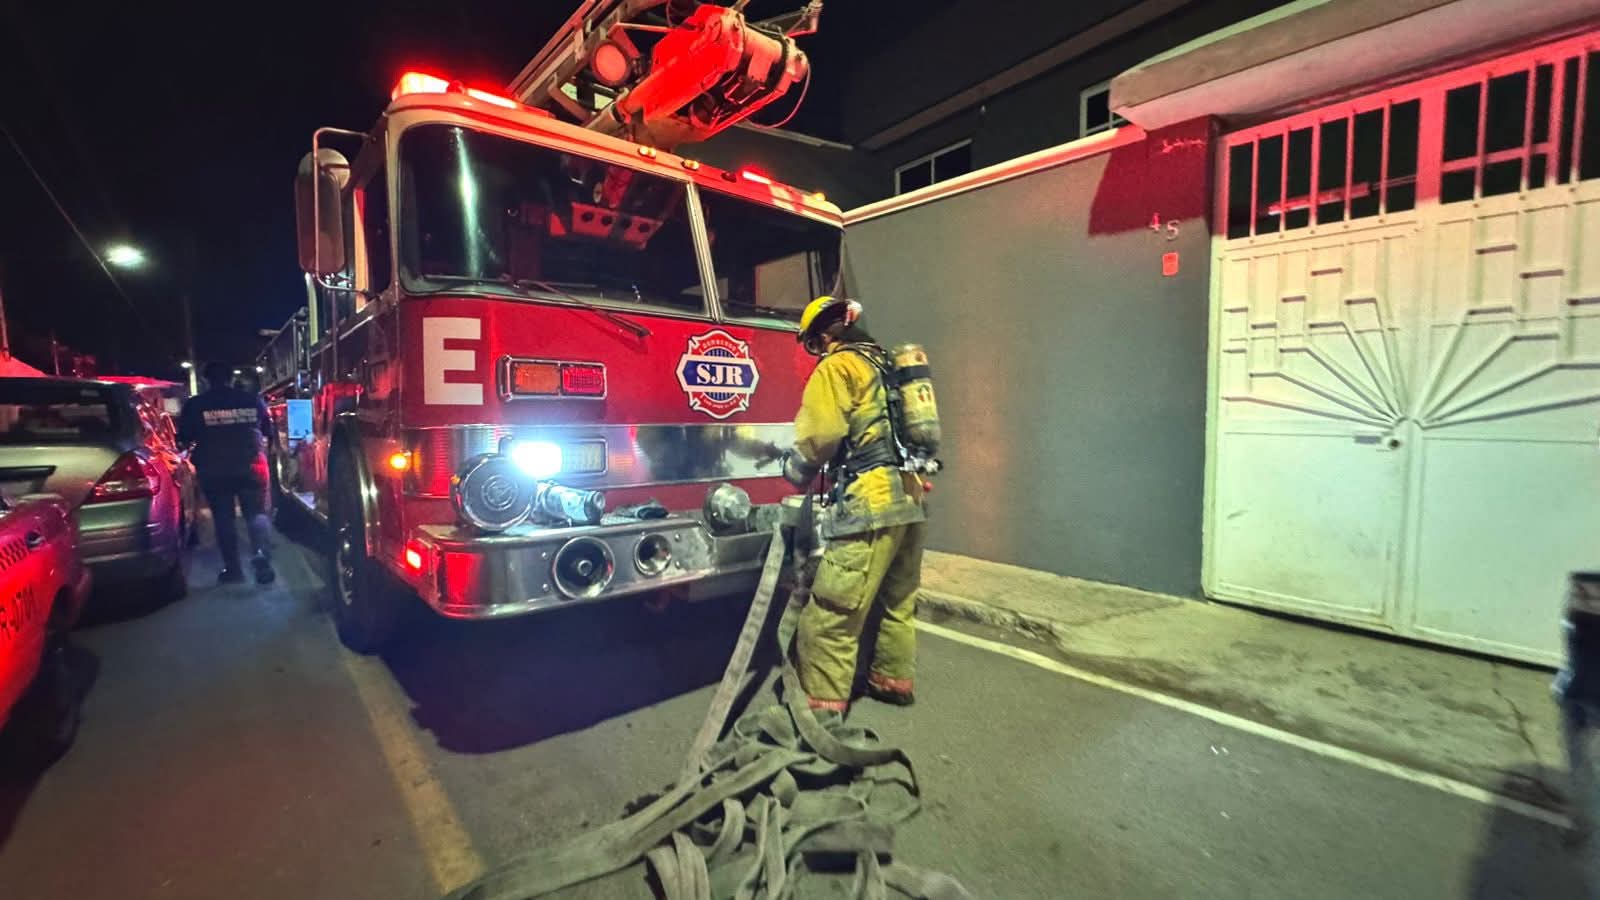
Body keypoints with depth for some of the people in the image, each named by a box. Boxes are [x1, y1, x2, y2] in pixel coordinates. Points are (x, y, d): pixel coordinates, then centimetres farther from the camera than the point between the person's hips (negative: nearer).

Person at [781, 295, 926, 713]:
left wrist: (795, 471, 3)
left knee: (833, 611, -4)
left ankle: (824, 704, 2)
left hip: (870, 503, -9)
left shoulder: (837, 367, -3)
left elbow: (819, 434, -13)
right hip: (911, 499, 9)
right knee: (898, 600, 20)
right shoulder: (891, 366, 22)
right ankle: (895, 679, 34)